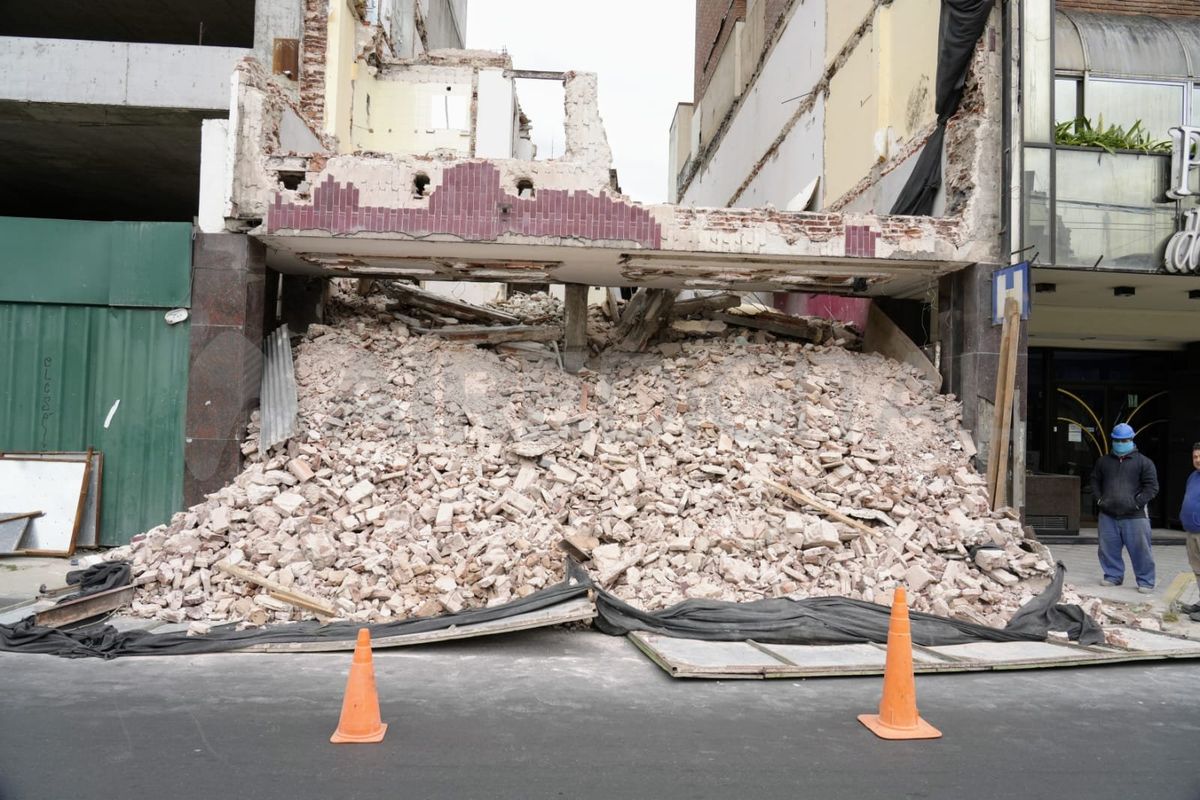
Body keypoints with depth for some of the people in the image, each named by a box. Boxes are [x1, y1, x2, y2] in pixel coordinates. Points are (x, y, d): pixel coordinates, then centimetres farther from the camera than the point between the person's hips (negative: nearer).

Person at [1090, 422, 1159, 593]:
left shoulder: (1144, 462, 0)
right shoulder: (1103, 461, 12)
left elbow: (1152, 487, -3)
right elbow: (1095, 481, 20)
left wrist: (1137, 503, -11)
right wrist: (1099, 499, 6)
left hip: (1135, 516, -4)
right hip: (1108, 515, 4)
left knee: (1140, 550, -2)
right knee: (1108, 549, 10)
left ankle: (1145, 582, 9)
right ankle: (1113, 576, 25)